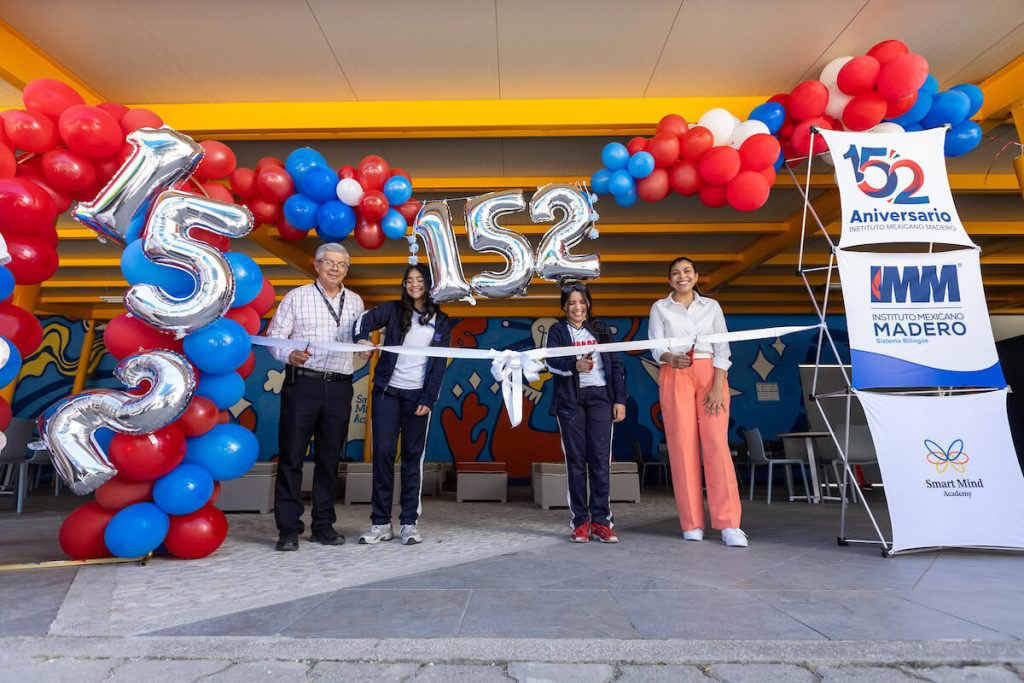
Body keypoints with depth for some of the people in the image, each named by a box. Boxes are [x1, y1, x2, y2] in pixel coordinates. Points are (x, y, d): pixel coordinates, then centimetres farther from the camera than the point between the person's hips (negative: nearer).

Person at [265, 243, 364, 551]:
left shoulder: (355, 302, 15)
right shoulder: (297, 297, 5)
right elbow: (274, 335, 0)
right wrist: (289, 355, -19)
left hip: (340, 388, 3)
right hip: (302, 383, -3)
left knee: (329, 458, 9)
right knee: (292, 456, -1)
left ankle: (323, 525, 19)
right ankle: (288, 529, 8)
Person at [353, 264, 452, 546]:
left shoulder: (440, 321, 7)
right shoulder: (394, 310, 6)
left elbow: (439, 364, 3)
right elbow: (366, 319, -13)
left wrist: (428, 399, -5)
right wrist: (362, 338, -36)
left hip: (417, 395, 0)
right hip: (387, 390, 0)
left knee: (413, 456, 3)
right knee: (383, 452, -1)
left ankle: (409, 522, 12)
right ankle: (380, 523, 10)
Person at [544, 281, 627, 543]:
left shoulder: (599, 328, 14)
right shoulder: (557, 330, 9)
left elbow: (615, 365, 11)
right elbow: (551, 361, -8)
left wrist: (620, 399, 2)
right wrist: (574, 365, -27)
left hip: (600, 396, 1)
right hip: (570, 399, -1)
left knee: (600, 459, -3)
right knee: (576, 460, 1)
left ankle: (601, 520, 4)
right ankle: (580, 522, 7)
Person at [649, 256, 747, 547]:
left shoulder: (711, 306, 13)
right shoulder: (659, 308, 11)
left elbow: (722, 348, 5)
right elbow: (656, 347, 1)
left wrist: (717, 386, -7)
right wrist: (671, 358, -23)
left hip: (710, 375, 1)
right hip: (675, 378, 0)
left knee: (717, 444, -9)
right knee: (683, 446, -4)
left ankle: (729, 524, -5)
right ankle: (692, 524, 4)